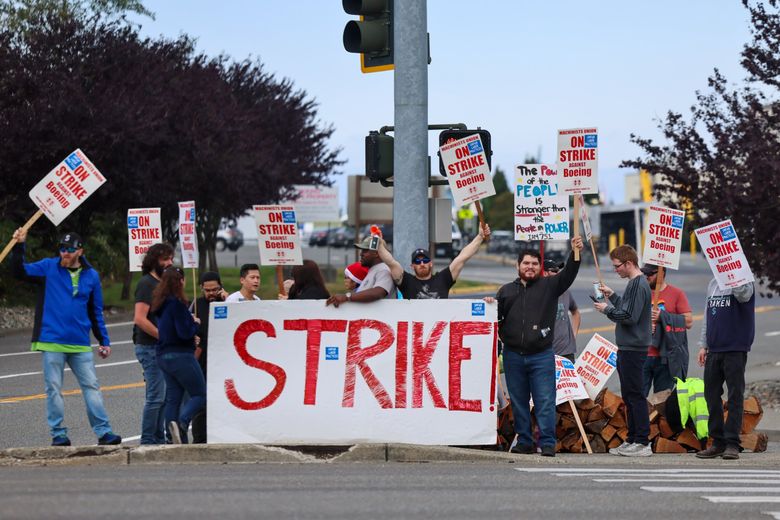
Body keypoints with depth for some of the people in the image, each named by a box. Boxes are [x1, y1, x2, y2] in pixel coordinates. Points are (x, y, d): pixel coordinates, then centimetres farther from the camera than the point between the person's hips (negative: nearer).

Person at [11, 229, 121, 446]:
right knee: (54, 388, 1)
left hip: (81, 345, 2)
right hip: (52, 342, -2)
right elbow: (21, 272, -7)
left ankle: (103, 432, 3)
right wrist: (19, 247, -21)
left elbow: (96, 312, 15)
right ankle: (58, 434, 8)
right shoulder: (49, 268, 2)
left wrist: (104, 341, 14)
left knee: (91, 386, 0)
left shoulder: (91, 276, 8)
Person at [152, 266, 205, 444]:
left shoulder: (160, 303, 11)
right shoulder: (177, 304, -16)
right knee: (200, 394, -2)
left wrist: (190, 321, 11)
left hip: (164, 355, 9)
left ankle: (176, 440, 4)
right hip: (180, 355, -9)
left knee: (172, 399, 7)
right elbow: (185, 333, -19)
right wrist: (196, 323, -1)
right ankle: (182, 422, -24)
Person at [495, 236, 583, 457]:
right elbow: (496, 317, 21)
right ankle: (524, 441, 15)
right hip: (513, 355, 3)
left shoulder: (549, 286, 6)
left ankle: (547, 443, -5)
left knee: (545, 401, -7)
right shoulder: (506, 291, 15)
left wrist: (575, 254, -24)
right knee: (518, 402, 7)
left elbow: (568, 275, -9)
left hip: (541, 355, -3)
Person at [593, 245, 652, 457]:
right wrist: (611, 295, 16)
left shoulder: (638, 285, -16)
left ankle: (643, 442, -7)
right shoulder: (635, 283, 15)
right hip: (627, 347, 10)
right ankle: (632, 440, 20)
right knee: (629, 395, 14)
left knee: (635, 395, -8)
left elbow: (630, 316, -21)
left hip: (633, 349, -10)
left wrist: (607, 309, -10)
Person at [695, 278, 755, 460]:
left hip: (735, 350, -7)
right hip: (714, 350, 7)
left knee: (735, 396, -4)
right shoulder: (713, 284, 16)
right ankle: (718, 442, 15)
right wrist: (703, 345, 16)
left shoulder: (743, 281, -3)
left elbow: (743, 295, -28)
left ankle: (732, 444, -2)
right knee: (711, 395, 7)